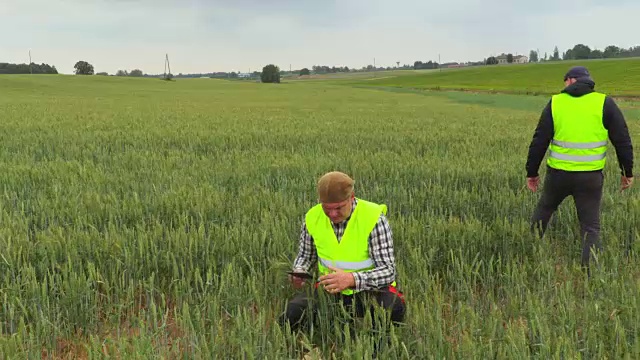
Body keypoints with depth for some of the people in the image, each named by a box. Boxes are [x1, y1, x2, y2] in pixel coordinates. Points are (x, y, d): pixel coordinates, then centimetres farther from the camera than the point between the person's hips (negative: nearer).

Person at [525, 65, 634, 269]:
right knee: (590, 227, 8)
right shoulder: (604, 103, -1)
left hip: (558, 174, 1)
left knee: (544, 208, 25)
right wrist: (627, 172, 10)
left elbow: (539, 142, -2)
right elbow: (622, 141, -1)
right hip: (590, 176, 0)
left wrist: (532, 172, 7)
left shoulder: (555, 102, -1)